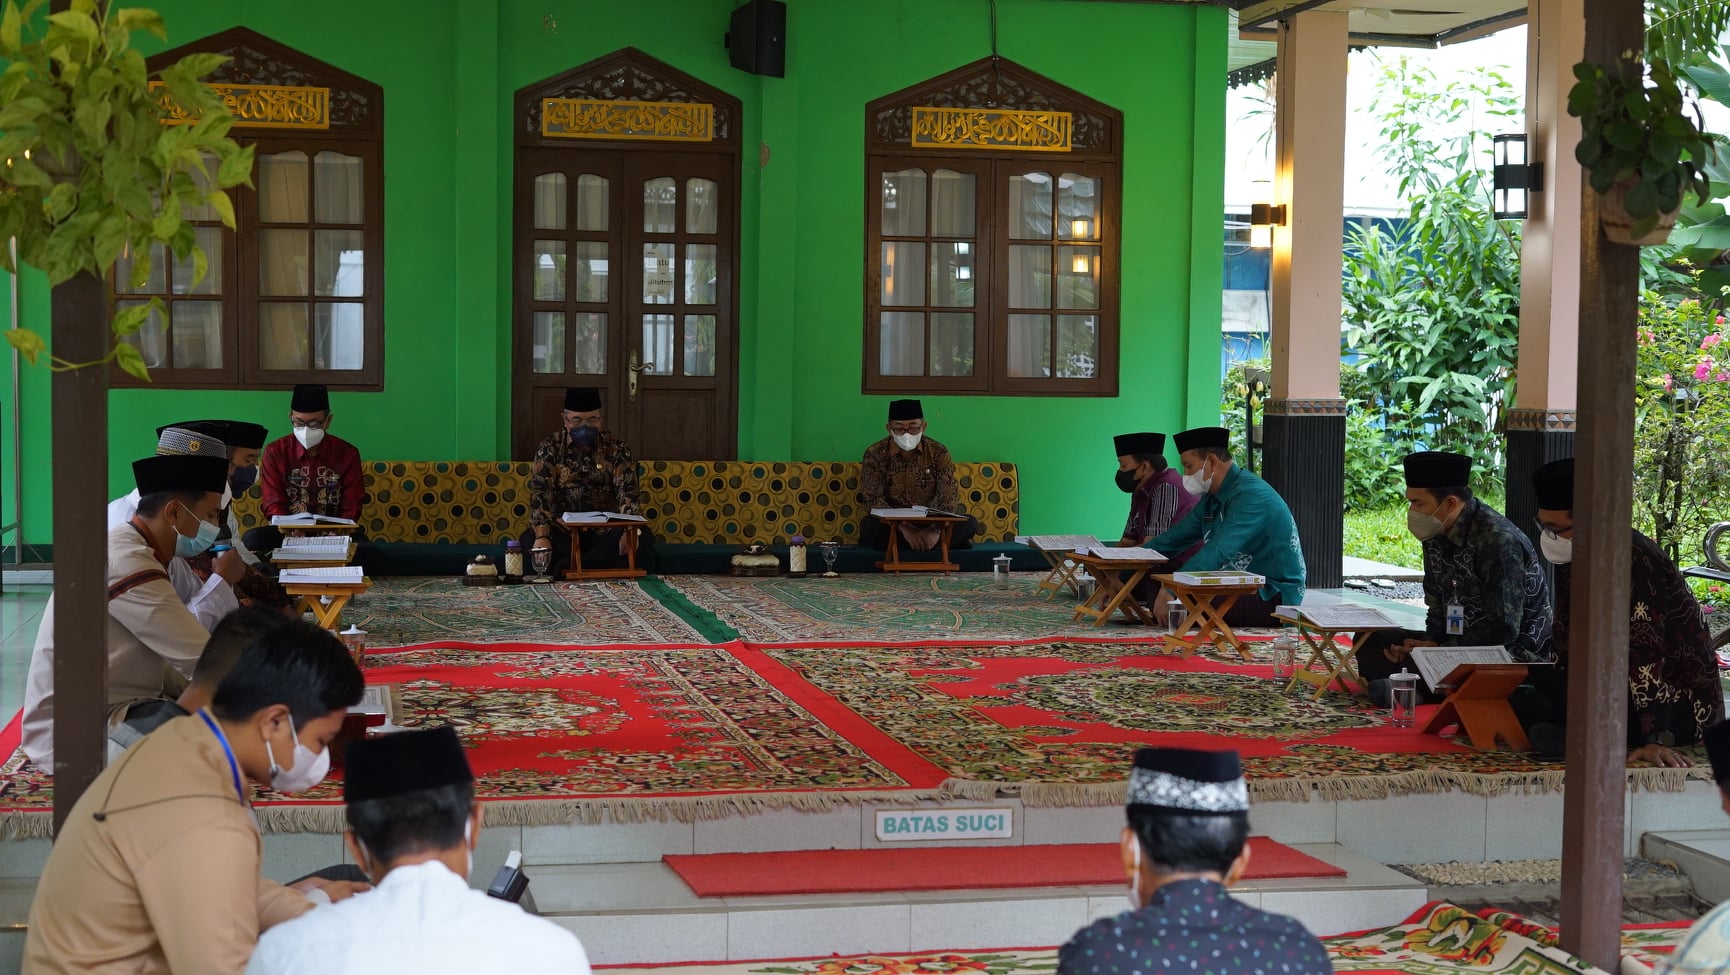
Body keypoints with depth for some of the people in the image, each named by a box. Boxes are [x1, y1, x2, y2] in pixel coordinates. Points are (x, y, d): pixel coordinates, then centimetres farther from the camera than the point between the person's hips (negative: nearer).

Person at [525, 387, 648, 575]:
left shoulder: (617, 449, 3)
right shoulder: (550, 448, 3)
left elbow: (627, 494, -9)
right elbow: (540, 494, -9)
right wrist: (542, 536, -27)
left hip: (606, 533, 1)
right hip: (563, 533, 0)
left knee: (642, 536, -29)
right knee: (529, 538, -30)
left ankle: (567, 567, -36)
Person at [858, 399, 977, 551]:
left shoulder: (938, 453, -4)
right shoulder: (875, 454, -8)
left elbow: (950, 497, -11)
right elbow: (873, 500, -17)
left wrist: (937, 530, -32)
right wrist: (904, 528, -32)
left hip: (930, 522, 1)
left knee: (970, 523, -23)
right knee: (868, 526, -35)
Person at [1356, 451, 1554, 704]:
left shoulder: (1498, 540, -22)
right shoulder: (1435, 534, 5)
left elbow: (1503, 628, -24)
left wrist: (1439, 649, -19)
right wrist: (1431, 642, -6)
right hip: (1460, 641, 9)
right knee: (1373, 641, 1)